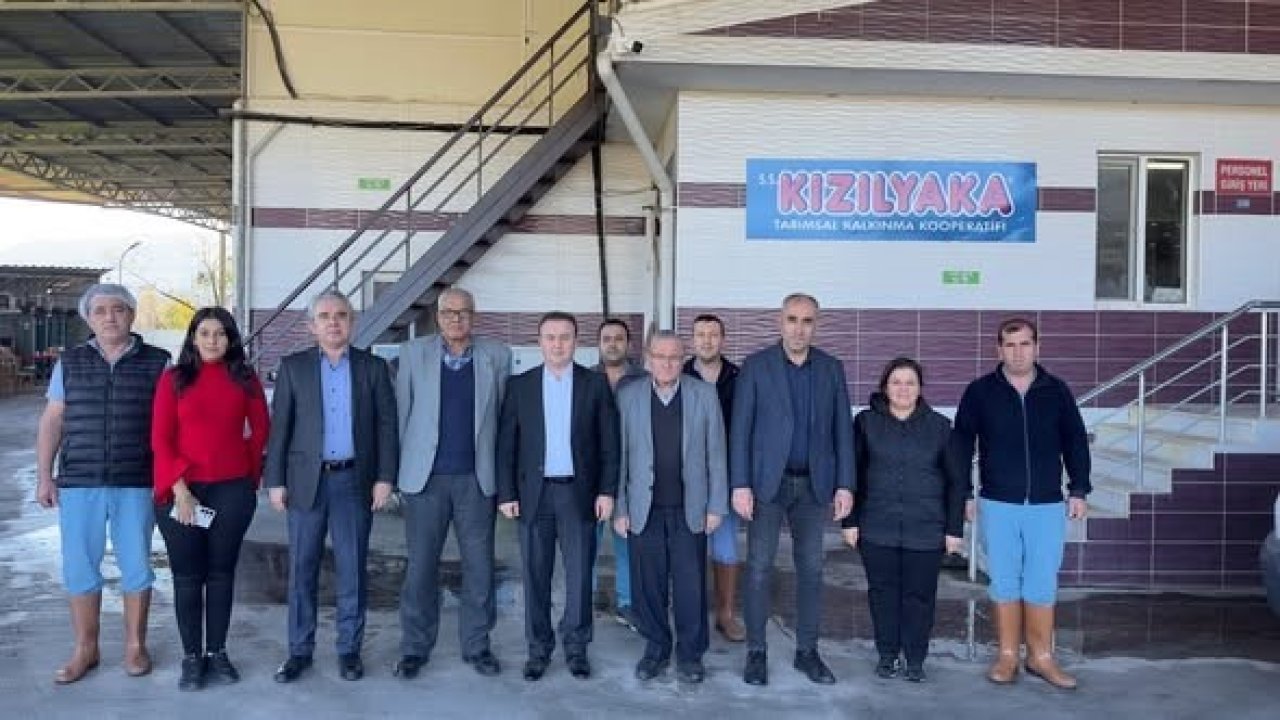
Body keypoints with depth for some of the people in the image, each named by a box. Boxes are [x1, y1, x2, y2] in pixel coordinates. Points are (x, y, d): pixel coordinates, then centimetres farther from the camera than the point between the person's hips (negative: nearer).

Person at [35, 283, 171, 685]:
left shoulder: (157, 363, 1)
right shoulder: (69, 363, 7)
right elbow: (52, 422, 9)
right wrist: (44, 476, 4)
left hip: (137, 484, -2)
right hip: (79, 483, 2)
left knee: (136, 566, 7)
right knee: (79, 567, 7)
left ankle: (135, 645, 21)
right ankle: (85, 649, 21)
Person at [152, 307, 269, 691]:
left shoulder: (244, 379, 5)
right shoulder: (174, 378, 1)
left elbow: (261, 429, 12)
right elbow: (160, 439, -3)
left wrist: (251, 473, 6)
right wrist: (179, 488, -10)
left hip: (233, 490, 1)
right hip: (183, 490, -1)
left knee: (222, 571, 8)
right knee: (187, 574, 4)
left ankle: (217, 652, 18)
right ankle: (192, 656, 13)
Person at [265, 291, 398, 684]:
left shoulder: (373, 367, 5)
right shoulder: (293, 367, 5)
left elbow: (387, 425, 2)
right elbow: (280, 426, 3)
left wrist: (385, 477, -5)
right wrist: (275, 481, -3)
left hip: (354, 480, 0)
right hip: (306, 479, 0)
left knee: (352, 569, 5)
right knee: (301, 568, 5)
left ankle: (349, 649, 16)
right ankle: (299, 650, 17)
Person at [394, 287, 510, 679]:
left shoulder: (497, 355, 4)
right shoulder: (414, 352, 4)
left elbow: (503, 414, 5)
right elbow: (401, 412, 5)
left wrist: (501, 472, 2)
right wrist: (399, 469, 3)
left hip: (477, 478, 1)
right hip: (426, 477, 0)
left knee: (480, 567, 6)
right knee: (420, 566, 6)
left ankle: (476, 644, 21)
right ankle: (414, 648, 19)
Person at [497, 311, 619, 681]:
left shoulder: (595, 383, 2)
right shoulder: (520, 385, 4)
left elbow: (609, 442, 2)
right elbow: (506, 443, 4)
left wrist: (607, 490, -4)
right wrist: (506, 493, -2)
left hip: (579, 493, 0)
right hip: (533, 493, 1)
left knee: (579, 574, 3)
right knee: (536, 575, 6)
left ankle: (576, 647, 18)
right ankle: (539, 648, 19)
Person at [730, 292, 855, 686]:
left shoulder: (831, 368, 5)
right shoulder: (755, 365, -3)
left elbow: (842, 429, 5)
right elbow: (740, 428, -5)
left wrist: (845, 485, -1)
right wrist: (740, 485, -11)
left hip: (814, 484, 3)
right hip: (767, 481, -2)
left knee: (810, 569, 7)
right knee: (759, 567, 0)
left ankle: (807, 651, 19)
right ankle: (756, 651, 12)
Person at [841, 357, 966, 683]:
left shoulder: (939, 426, 3)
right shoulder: (866, 422, 2)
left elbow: (957, 481, 5)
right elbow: (853, 474, 5)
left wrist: (955, 528, 2)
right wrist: (850, 521, 1)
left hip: (926, 530, 0)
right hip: (877, 529, 0)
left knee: (920, 594, 4)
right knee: (883, 592, 7)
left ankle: (915, 659, 19)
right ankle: (887, 655, 22)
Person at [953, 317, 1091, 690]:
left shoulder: (1056, 391, 4)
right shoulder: (979, 391, -1)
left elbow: (1076, 443, 9)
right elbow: (962, 445, 3)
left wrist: (1079, 490, 5)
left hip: (1047, 505, 1)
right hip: (998, 505, -1)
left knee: (1043, 583, 5)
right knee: (1004, 581, 7)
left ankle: (1041, 656, 18)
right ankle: (1007, 655, 18)